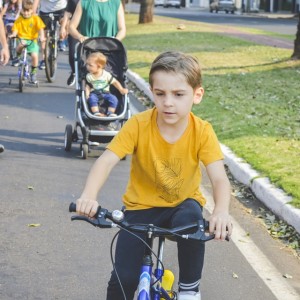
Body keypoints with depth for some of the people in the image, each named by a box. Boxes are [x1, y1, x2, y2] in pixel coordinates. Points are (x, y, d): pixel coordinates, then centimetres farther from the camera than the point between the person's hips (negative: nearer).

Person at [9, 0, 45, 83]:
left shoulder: (36, 18, -2)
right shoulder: (19, 20, 1)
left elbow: (40, 29, -7)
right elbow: (15, 29, -1)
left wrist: (42, 37, -25)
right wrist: (13, 34, -24)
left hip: (32, 40, 0)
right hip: (22, 38, 0)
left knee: (34, 55, -21)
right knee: (21, 44, -38)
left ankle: (33, 73, 3)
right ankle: (18, 57, -7)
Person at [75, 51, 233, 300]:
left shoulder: (202, 132, -18)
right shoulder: (138, 125, -20)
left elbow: (219, 178, -27)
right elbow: (107, 160, -28)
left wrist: (221, 211, -48)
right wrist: (89, 196, -47)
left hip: (183, 203, 0)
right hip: (142, 206, 0)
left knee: (190, 220, -35)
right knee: (124, 278, -10)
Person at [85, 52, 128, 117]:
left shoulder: (106, 75, -6)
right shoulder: (89, 76, -2)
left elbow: (115, 82, 1)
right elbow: (87, 86, 5)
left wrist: (121, 90, -4)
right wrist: (87, 94, -12)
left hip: (105, 93, 1)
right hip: (94, 94, -1)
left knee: (113, 99, -23)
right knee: (91, 99, -33)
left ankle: (110, 113, -18)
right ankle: (96, 112, -36)